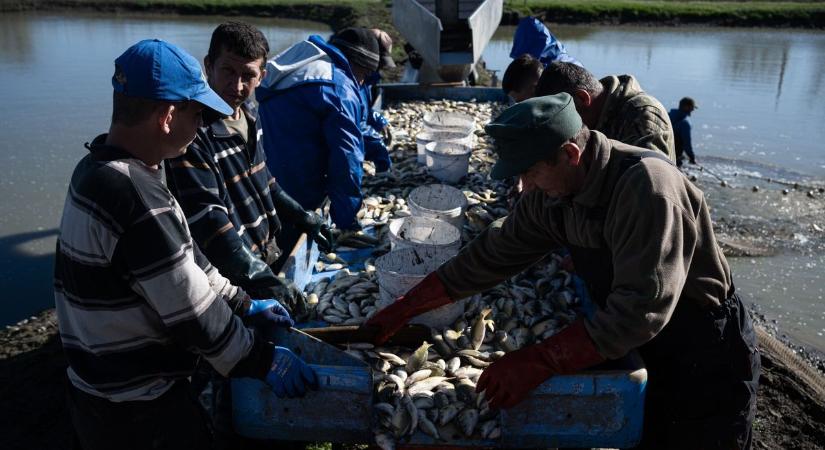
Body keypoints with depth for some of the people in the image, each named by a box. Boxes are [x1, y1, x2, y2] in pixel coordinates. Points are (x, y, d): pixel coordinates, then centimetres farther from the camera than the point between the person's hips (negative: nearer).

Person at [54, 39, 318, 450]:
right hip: (135, 411, -9)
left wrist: (244, 304, 10)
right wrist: (263, 361, -11)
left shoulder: (98, 170, 1)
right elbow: (193, 312, -24)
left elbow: (183, 259, 7)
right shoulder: (134, 200, -30)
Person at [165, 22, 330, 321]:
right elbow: (207, 220, -29)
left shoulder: (248, 112, 2)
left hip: (267, 253, 8)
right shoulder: (193, 132, -24)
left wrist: (304, 219, 14)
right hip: (231, 278, -8)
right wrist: (259, 277, -35)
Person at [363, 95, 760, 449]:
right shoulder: (553, 193, -9)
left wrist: (537, 363, -33)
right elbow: (494, 254, -3)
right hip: (640, 354, 6)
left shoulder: (646, 185, -31)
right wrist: (402, 309, -3)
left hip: (706, 361, -6)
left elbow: (640, 309, -35)